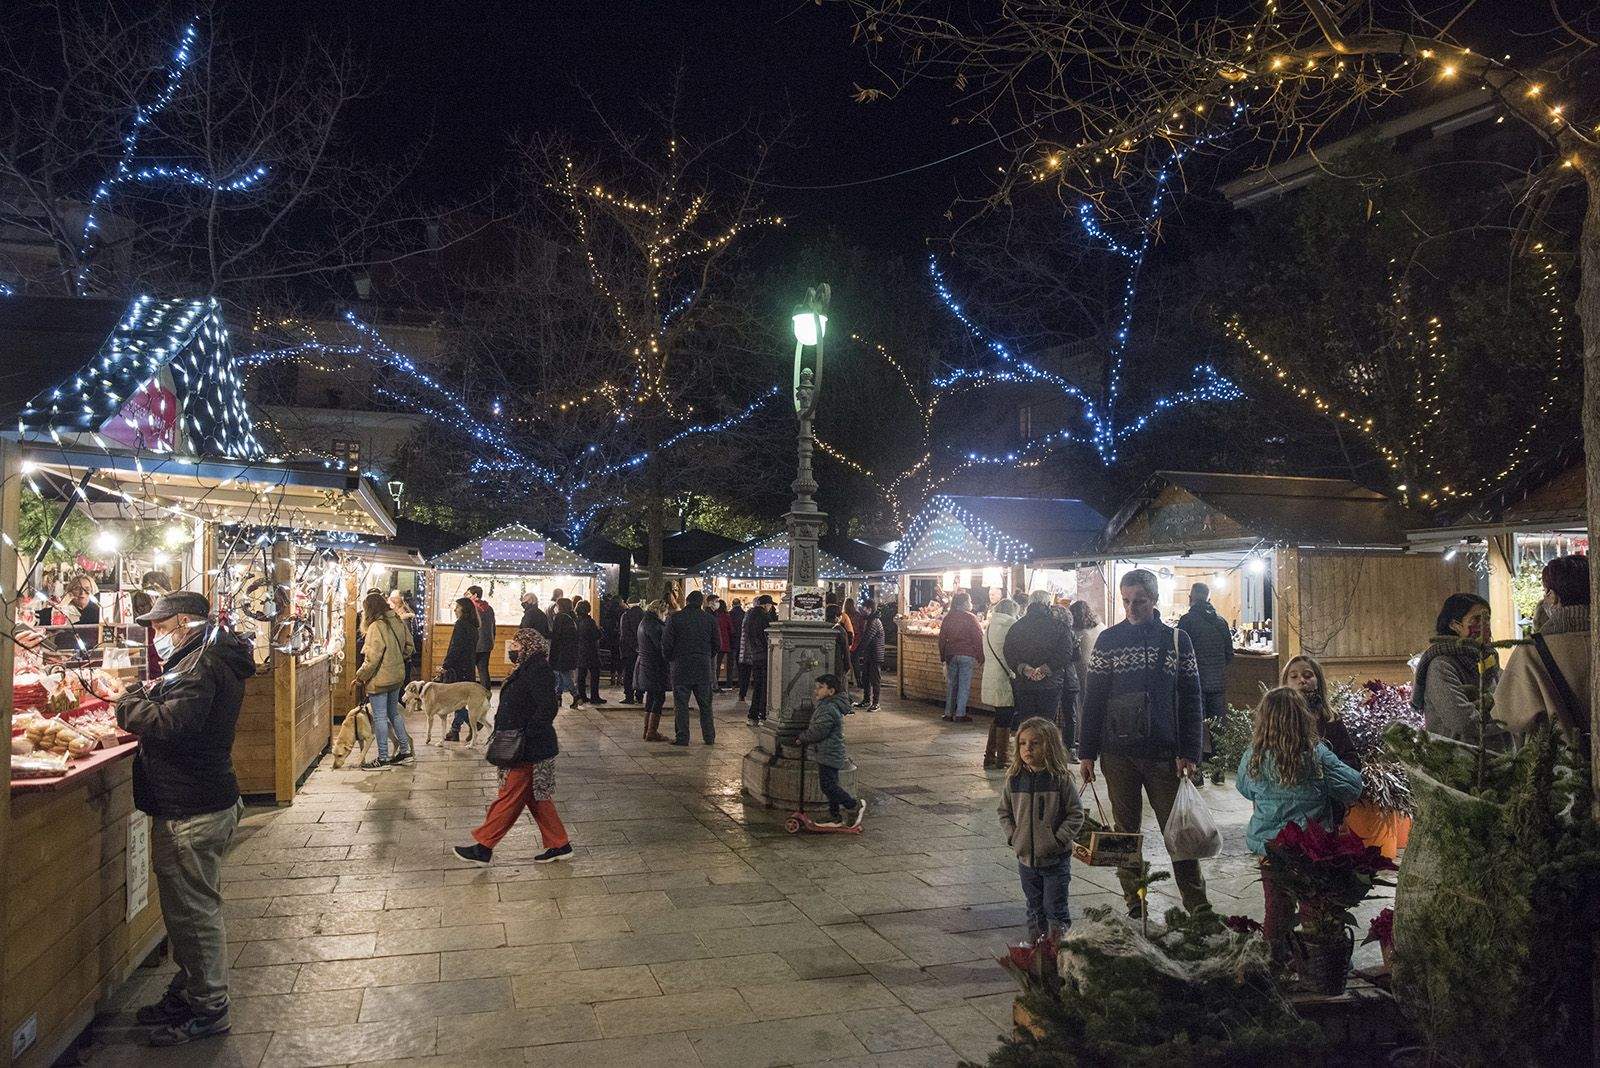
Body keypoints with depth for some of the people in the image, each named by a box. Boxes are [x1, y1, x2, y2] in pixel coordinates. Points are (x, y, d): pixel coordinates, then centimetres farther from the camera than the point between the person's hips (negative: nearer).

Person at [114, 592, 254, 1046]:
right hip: (203, 803, 11)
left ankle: (208, 1009, 12)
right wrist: (149, 694, 4)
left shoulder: (202, 665, -20)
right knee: (188, 909, 21)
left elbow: (172, 724, -29)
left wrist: (128, 703, -14)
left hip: (191, 815, -11)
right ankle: (187, 994, 34)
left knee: (194, 912, 0)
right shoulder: (211, 659, 14)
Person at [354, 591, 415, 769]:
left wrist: (360, 677, -10)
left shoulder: (376, 627, -20)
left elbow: (372, 659, -21)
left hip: (380, 679, -8)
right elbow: (408, 646, 13)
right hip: (397, 676, 8)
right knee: (394, 713, 20)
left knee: (380, 717, 2)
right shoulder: (398, 622, 3)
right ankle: (405, 751, 24)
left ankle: (383, 758, 8)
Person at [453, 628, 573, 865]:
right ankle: (559, 845, 22)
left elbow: (548, 708, -27)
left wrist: (524, 736, -26)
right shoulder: (525, 670, 12)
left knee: (509, 798, 1)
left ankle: (483, 847, 12)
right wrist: (502, 735, 12)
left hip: (530, 751, -10)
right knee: (536, 798, 15)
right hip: (525, 748, 10)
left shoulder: (538, 672, -20)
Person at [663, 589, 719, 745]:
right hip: (704, 667, 3)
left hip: (681, 666, -2)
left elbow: (666, 643, -5)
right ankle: (709, 737, 14)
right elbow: (716, 644, 8)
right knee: (705, 704, 11)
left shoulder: (675, 618, -5)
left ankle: (682, 737, 4)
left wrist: (670, 659, 11)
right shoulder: (710, 619, 3)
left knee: (681, 704, 3)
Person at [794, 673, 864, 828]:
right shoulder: (827, 705, 13)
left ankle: (855, 806, 1)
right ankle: (835, 817, 19)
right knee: (830, 785, 14)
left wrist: (801, 738, -7)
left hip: (829, 755, -11)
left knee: (828, 785, -7)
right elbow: (815, 726, 25)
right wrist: (803, 735, 13)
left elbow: (818, 731, -20)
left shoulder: (828, 709, -21)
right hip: (829, 755, 11)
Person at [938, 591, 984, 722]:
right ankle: (960, 714, 0)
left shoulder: (947, 618, 5)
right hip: (967, 656, -5)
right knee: (964, 685, 0)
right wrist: (980, 659, -2)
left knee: (951, 684, 12)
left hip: (951, 655, 5)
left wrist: (942, 657, 16)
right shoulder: (970, 618, -8)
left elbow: (942, 638, 9)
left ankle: (948, 713, 14)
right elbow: (978, 639, -8)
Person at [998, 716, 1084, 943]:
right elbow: (1004, 811, 9)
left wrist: (1058, 840, -14)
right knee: (1034, 908, 17)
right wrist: (1012, 836, -3)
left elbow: (1076, 814, -8)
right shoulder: (1014, 778, -2)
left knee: (1055, 908, 2)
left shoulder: (1061, 779, -12)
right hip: (1025, 856, 4)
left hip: (1055, 859, -4)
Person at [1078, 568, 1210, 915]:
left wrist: (1189, 753, -4)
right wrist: (1086, 753, 1)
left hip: (1164, 754, -1)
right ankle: (1135, 907, 18)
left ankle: (1199, 908, 11)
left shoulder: (1176, 639, 3)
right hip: (1118, 753, 1)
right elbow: (1093, 698, 3)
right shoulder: (1108, 639, 3)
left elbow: (1190, 700, 3)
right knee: (1126, 831, 8)